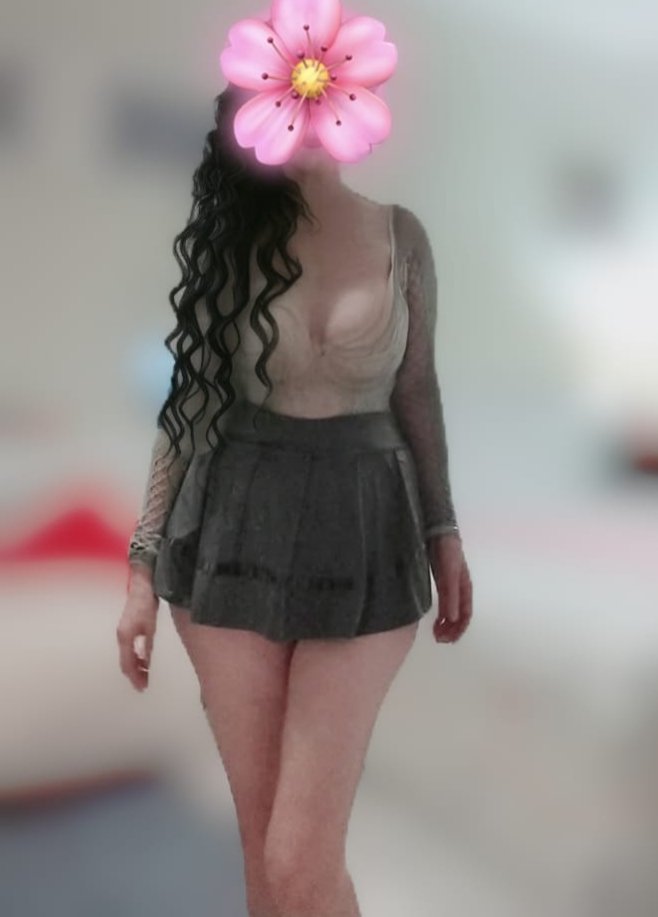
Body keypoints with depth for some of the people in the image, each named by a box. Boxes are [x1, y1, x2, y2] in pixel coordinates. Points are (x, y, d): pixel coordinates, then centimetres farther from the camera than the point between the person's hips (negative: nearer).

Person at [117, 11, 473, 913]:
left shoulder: (400, 234, 3)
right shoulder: (225, 236, 2)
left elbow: (416, 389, 9)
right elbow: (189, 403, 2)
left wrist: (444, 532, 10)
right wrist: (144, 565, 0)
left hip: (363, 542, -1)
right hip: (231, 542, 1)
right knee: (264, 844, 12)